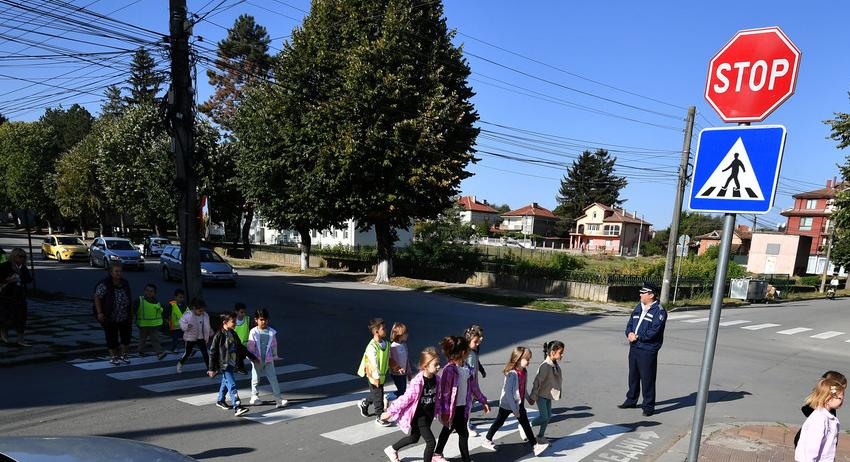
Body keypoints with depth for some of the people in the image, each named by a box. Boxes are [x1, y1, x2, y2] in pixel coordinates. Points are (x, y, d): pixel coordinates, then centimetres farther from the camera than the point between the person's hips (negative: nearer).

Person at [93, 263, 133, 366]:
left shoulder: (125, 283, 2)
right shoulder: (104, 284, -16)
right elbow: (97, 298, -13)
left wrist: (131, 313, 12)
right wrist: (99, 313, -18)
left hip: (125, 317, 5)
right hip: (110, 318, -5)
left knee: (126, 336, 8)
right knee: (112, 338, 5)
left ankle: (124, 355, 27)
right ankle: (114, 357, 23)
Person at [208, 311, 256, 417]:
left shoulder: (233, 334, 7)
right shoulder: (219, 335, -15)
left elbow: (241, 347, 18)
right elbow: (212, 353, -12)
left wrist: (252, 357, 21)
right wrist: (212, 369, -12)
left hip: (232, 364, 8)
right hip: (224, 365, -8)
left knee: (225, 383, 23)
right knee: (232, 385, -14)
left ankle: (220, 400, 42)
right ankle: (237, 407, -18)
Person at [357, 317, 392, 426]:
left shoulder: (386, 343, 0)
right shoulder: (372, 347, -25)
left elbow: (388, 359, 11)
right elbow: (373, 363, -24)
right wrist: (376, 378, -22)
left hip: (382, 375, 8)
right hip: (374, 376, -8)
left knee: (375, 394, 23)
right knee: (378, 397, 3)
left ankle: (364, 403, 48)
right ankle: (380, 417, 17)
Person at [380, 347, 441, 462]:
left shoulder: (436, 379, -8)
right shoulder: (417, 382, -30)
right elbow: (405, 399, -22)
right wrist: (390, 412, -15)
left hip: (429, 415, 8)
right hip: (418, 417, -8)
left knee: (414, 438, 25)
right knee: (431, 442, -7)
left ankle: (392, 449, 50)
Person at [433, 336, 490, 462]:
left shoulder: (466, 368, 2)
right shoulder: (450, 369, -23)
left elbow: (473, 385, 11)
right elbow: (445, 391, -20)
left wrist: (483, 401, 15)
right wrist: (445, 411, -18)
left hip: (463, 406, 8)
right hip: (453, 408, -8)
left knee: (448, 430, 22)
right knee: (463, 434, -2)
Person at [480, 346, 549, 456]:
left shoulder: (524, 372, -1)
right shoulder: (511, 374, -27)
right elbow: (508, 392, -26)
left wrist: (528, 399, 23)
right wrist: (514, 409, -23)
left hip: (519, 404, 8)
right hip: (507, 404, -8)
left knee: (525, 424, 9)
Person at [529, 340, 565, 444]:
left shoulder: (555, 364, 0)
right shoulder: (545, 366, -28)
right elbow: (537, 381, -23)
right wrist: (533, 397, -18)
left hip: (548, 394, 9)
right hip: (541, 394, -9)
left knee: (548, 416, 13)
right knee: (544, 416, -3)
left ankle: (541, 436, 26)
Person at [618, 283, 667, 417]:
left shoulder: (659, 311, -12)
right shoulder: (638, 308, 13)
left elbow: (654, 331, -19)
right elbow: (630, 323, 15)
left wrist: (637, 337, -16)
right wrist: (629, 333, -5)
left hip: (647, 350, -8)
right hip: (634, 347, 8)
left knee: (647, 378, -1)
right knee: (633, 375, 17)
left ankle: (648, 406, 10)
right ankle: (631, 400, 31)